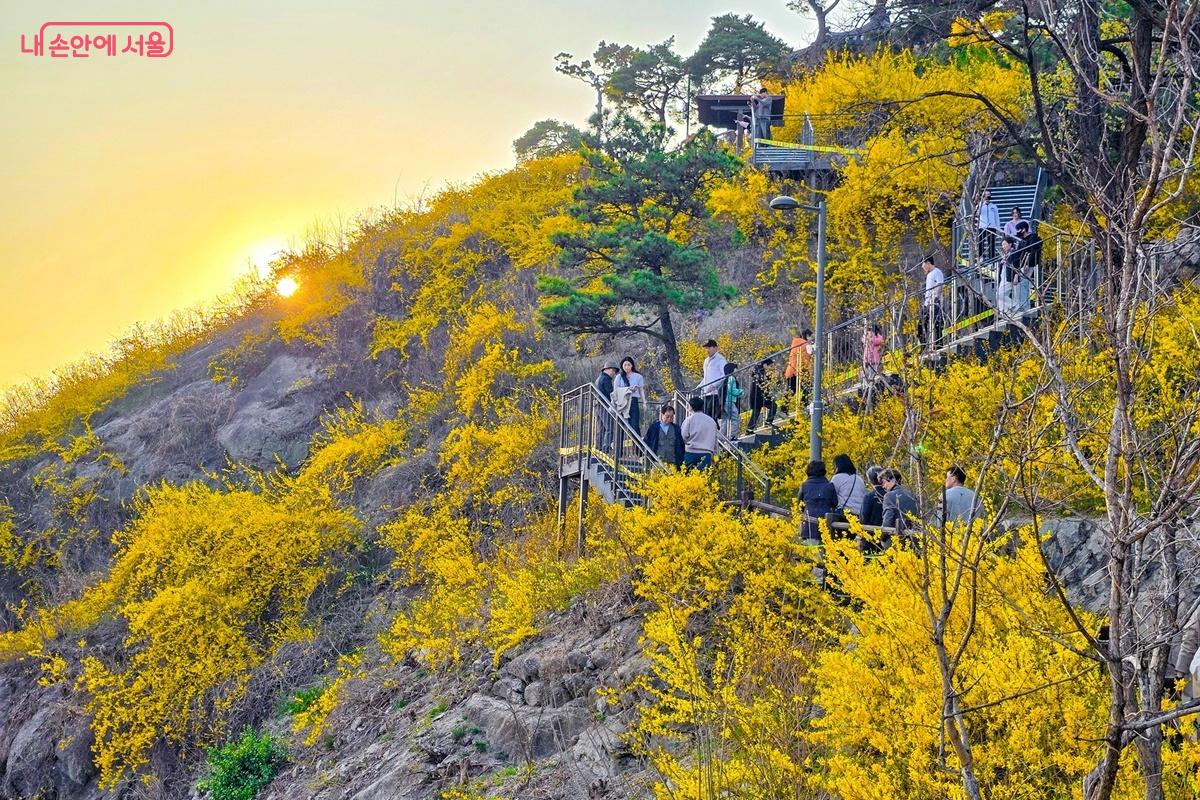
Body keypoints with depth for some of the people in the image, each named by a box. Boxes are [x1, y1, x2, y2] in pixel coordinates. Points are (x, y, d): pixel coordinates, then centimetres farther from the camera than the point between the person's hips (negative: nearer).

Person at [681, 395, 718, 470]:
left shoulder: (690, 419, -1)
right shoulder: (712, 421, 11)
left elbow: (684, 436, -5)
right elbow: (715, 439, 16)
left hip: (692, 453, -3)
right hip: (706, 454, 3)